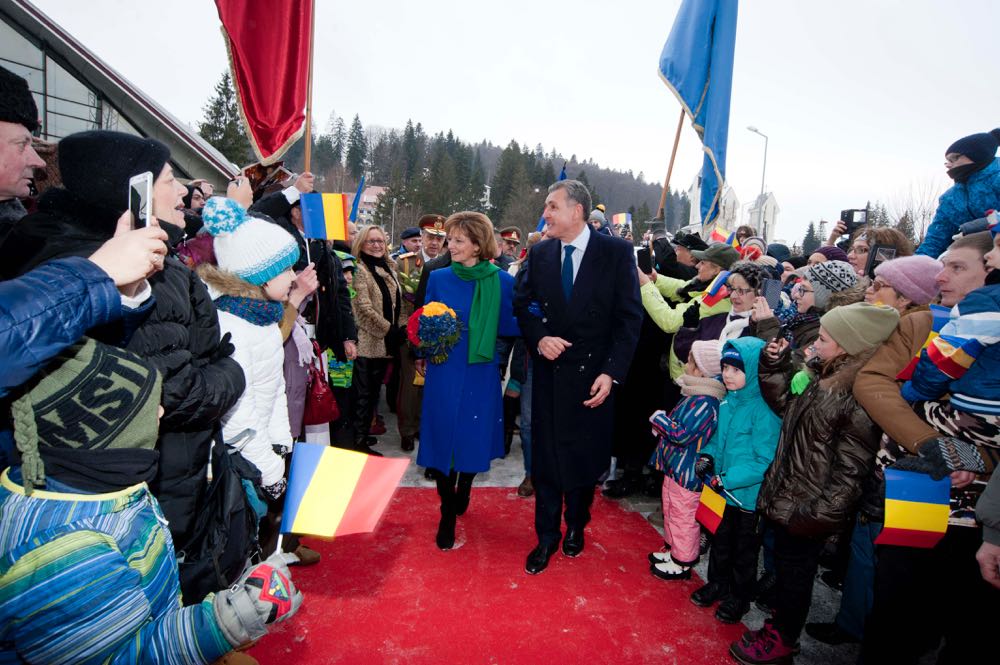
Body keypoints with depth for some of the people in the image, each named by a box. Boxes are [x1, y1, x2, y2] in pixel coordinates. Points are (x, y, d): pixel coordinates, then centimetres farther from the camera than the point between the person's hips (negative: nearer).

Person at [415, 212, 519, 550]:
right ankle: (448, 515, 21)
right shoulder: (438, 278, 0)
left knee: (474, 438, 11)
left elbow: (510, 327, 0)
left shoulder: (501, 282, -2)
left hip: (481, 375, 0)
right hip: (444, 373, 0)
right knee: (442, 439, 3)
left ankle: (463, 491, 41)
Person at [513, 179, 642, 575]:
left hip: (593, 375, -2)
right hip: (549, 372, 2)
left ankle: (576, 526, 39)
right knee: (546, 456, 8)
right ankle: (546, 536, 27)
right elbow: (523, 306, 8)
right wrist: (539, 339, -12)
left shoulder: (617, 252, -8)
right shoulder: (539, 254, 2)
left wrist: (611, 372, -14)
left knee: (585, 456, 14)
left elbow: (629, 317, -8)